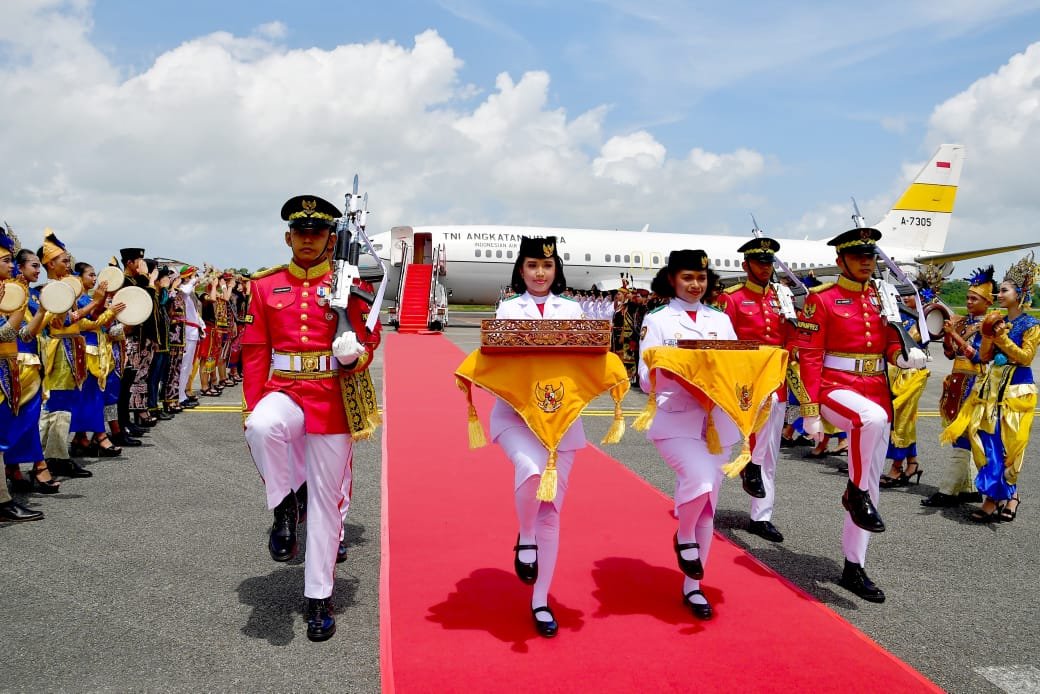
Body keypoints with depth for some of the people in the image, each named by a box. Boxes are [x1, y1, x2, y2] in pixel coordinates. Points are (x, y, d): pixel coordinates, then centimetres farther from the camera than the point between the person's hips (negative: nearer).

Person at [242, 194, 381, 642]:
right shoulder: (265, 286, 6)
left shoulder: (348, 285, 1)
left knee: (327, 499, 6)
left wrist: (354, 353, -22)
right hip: (284, 392, 1)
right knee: (262, 429, -36)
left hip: (332, 400, -1)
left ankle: (319, 597, 20)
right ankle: (285, 507, -8)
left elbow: (368, 343, 3)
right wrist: (252, 410, -2)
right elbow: (255, 352, 6)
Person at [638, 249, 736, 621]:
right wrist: (668, 370, -25)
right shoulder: (657, 321, 0)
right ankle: (684, 537, 6)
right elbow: (645, 380, -6)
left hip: (716, 421, 4)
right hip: (676, 420, -4)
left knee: (708, 505, 8)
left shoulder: (721, 320, 12)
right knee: (700, 482, -28)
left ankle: (693, 587, 24)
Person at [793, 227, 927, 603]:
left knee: (871, 485, 7)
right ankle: (855, 493, -16)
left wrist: (905, 356, -11)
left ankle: (854, 568, 19)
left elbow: (891, 341, 14)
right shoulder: (820, 299, -6)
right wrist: (811, 411, -15)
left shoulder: (882, 298, 11)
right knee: (871, 418, -41)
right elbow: (809, 357, -9)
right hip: (836, 387, -6)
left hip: (877, 392, 6)